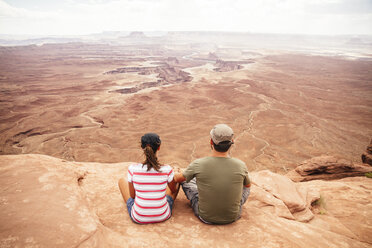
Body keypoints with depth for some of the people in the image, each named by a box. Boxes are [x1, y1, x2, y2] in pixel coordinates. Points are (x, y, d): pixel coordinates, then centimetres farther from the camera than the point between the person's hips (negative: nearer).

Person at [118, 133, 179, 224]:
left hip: (138, 218, 0)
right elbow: (174, 190, 3)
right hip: (163, 216, 1)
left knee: (122, 180, 22)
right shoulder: (167, 169, -18)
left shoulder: (132, 168, -18)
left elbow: (132, 195, -3)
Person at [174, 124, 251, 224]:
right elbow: (248, 185, 6)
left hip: (205, 217, -1)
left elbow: (178, 178, 0)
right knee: (246, 186, 25)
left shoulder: (198, 165, -22)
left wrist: (174, 176, 25)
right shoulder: (240, 165, -19)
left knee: (185, 180, 18)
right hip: (233, 217, 1)